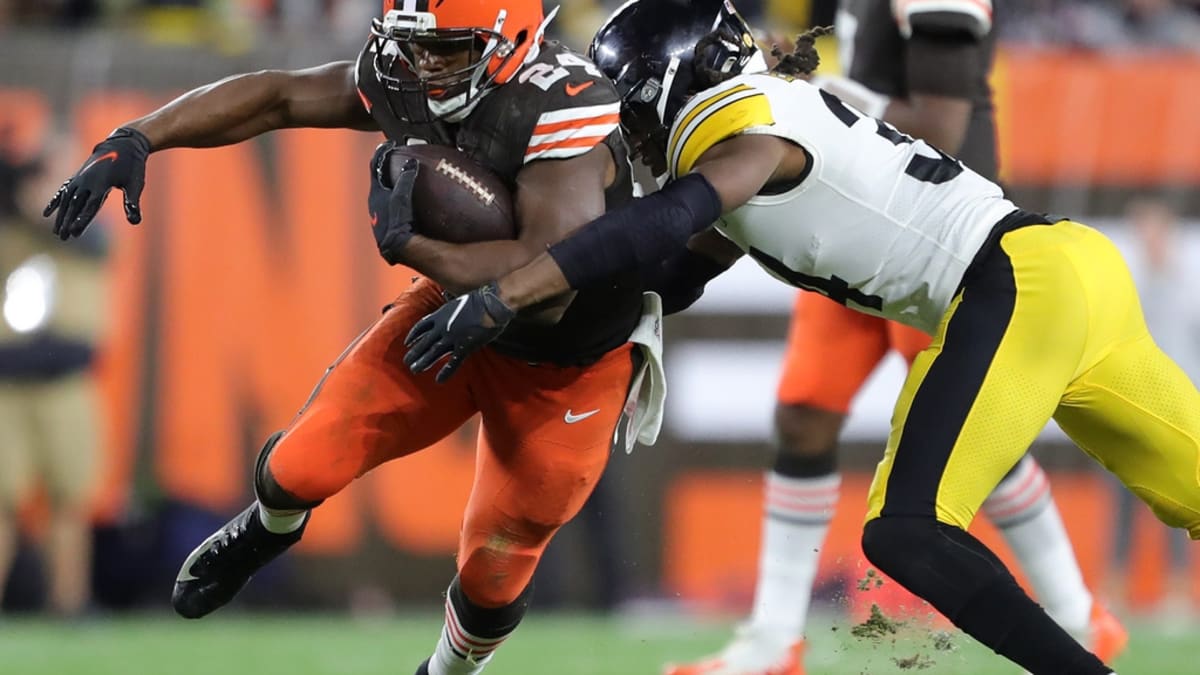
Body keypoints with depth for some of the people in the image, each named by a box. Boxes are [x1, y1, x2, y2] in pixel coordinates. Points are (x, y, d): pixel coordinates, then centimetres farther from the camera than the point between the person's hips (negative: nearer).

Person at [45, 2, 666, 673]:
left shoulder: (558, 112, -38)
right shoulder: (403, 79, -18)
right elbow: (275, 96, -5)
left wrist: (406, 241, -34)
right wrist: (135, 141, -13)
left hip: (568, 364, -4)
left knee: (492, 573, 7)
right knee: (305, 468, -5)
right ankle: (271, 526, 32)